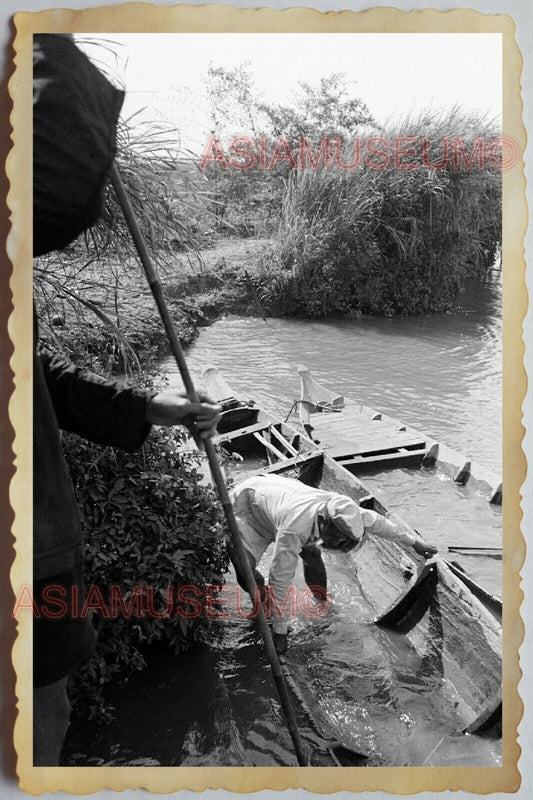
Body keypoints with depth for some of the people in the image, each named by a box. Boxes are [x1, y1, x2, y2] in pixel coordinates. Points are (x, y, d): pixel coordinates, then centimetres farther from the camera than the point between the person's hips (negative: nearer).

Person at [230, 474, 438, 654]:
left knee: (311, 552, -5)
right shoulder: (294, 530, -45)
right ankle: (262, 601, 10)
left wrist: (414, 542, 1)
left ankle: (322, 600, 18)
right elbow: (280, 580, -38)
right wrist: (280, 632, -31)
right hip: (246, 508, -6)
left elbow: (376, 521, -8)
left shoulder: (338, 509, -25)